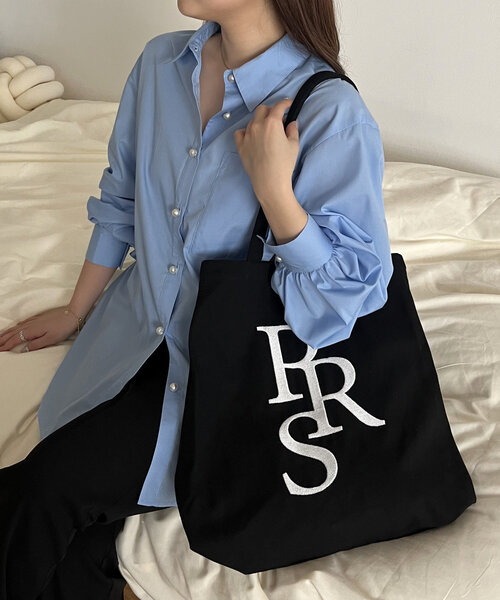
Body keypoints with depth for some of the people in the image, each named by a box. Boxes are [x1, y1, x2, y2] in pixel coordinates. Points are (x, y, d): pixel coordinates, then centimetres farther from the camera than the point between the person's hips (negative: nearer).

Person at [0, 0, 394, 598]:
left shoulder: (332, 113, -21)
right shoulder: (162, 62, -1)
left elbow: (355, 291, -19)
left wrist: (271, 186, -31)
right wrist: (77, 312, 21)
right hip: (138, 327, 5)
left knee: (49, 488, -14)